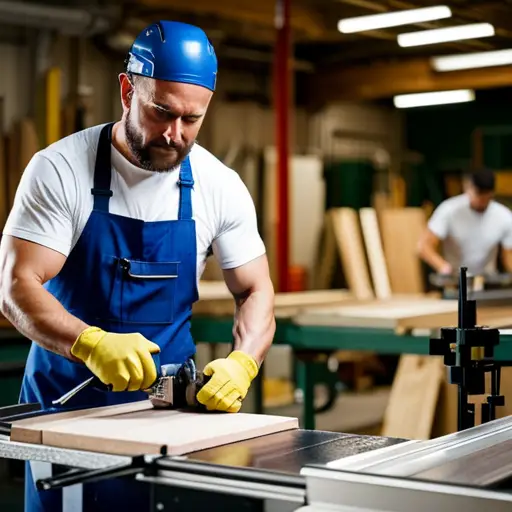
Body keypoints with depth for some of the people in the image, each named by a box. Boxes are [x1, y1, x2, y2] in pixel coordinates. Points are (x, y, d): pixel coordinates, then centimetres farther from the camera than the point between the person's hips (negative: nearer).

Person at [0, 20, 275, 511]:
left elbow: (255, 292, 1)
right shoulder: (58, 169, -13)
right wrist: (89, 342, -38)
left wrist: (242, 362, -21)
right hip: (66, 402, -2)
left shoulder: (221, 186, -5)